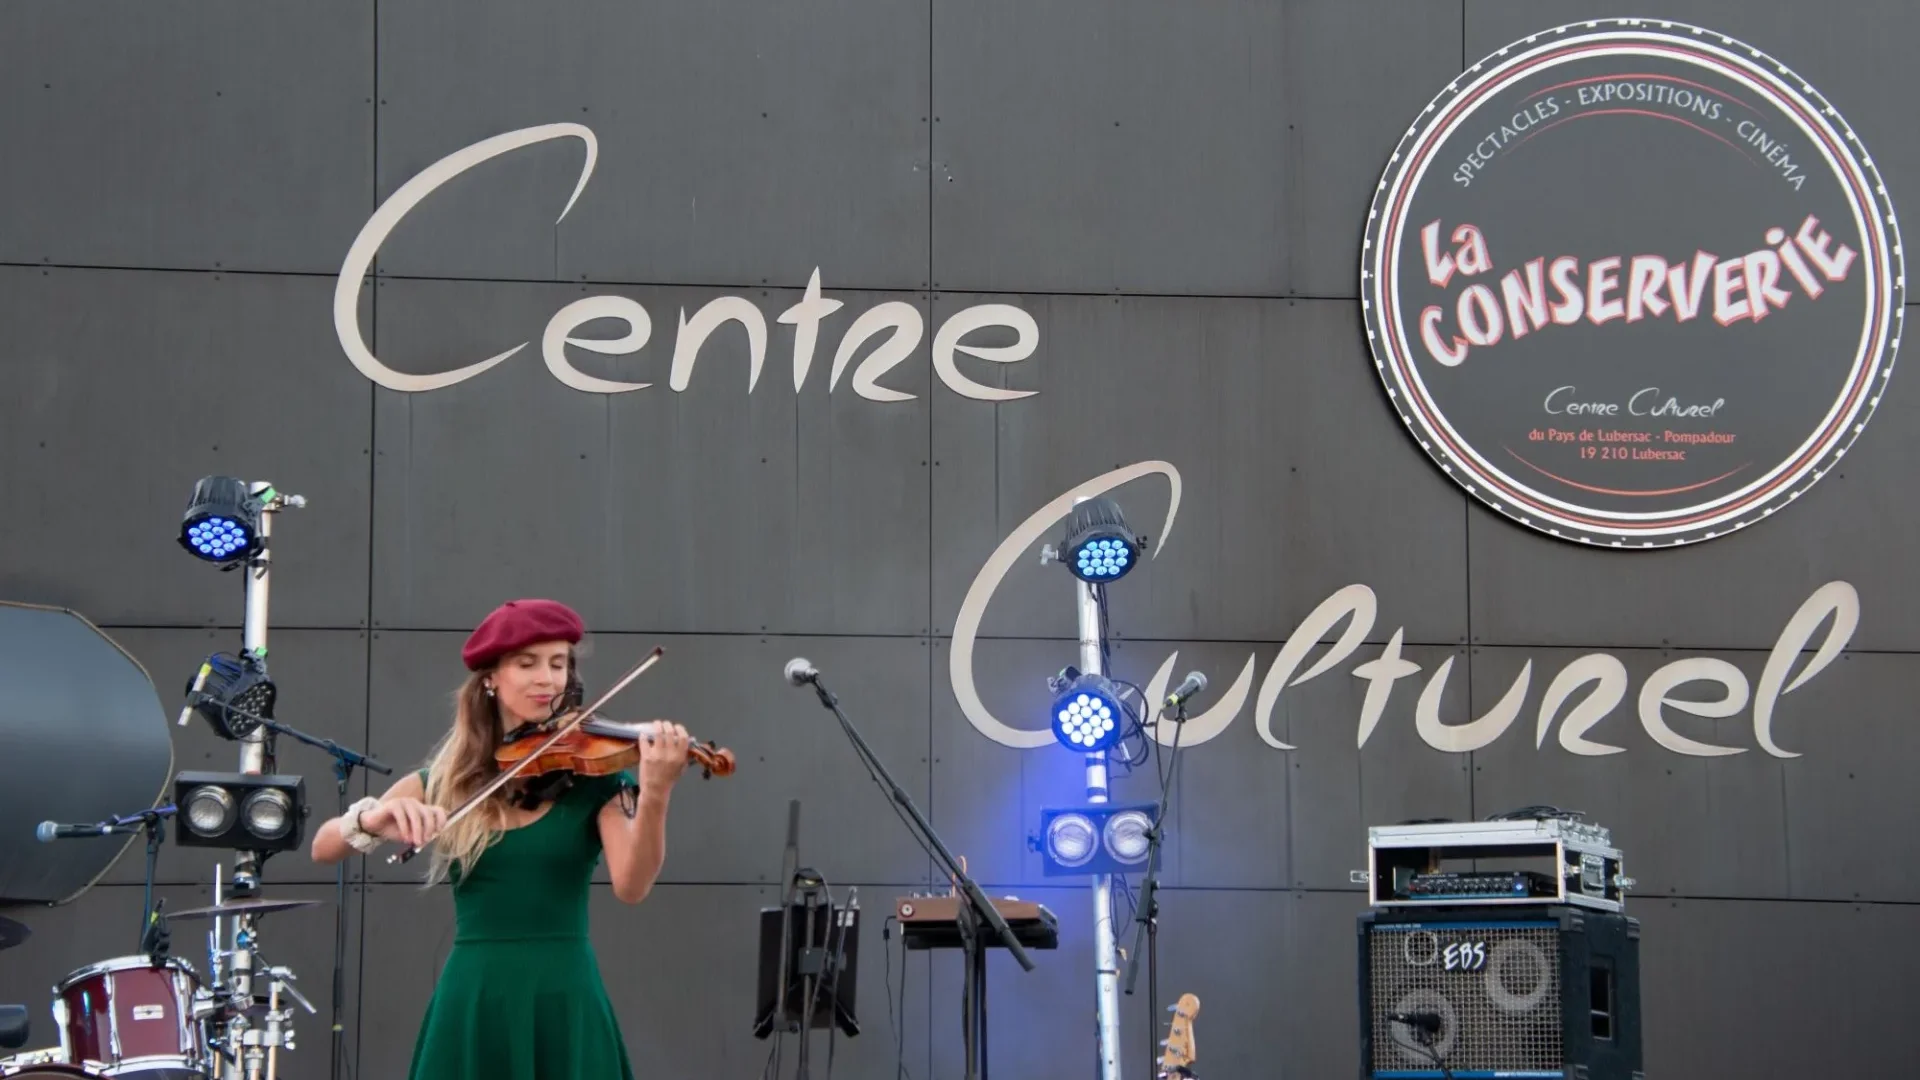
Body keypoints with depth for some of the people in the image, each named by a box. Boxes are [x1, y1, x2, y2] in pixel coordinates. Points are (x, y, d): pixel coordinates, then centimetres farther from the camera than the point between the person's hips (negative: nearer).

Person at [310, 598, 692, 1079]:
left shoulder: (593, 776, 0)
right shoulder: (445, 780, 5)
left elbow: (631, 886, -16)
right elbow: (322, 848, -1)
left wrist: (654, 796, -34)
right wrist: (369, 819, -24)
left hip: (565, 1002, -1)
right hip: (473, 1002, 1)